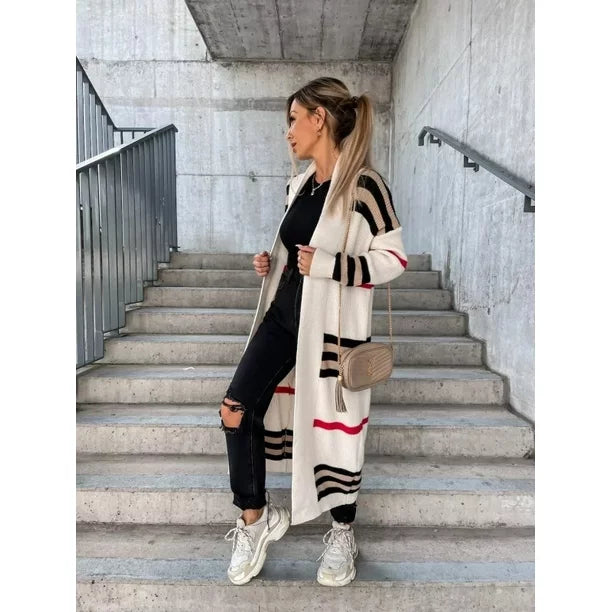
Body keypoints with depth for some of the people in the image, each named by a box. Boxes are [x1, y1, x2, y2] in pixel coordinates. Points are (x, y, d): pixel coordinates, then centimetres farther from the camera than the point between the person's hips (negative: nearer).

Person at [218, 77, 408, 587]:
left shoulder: (365, 184, -11)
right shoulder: (298, 185, 12)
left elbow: (394, 258, -12)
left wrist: (328, 266, -21)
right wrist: (272, 263, 5)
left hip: (333, 327, -7)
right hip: (283, 316, 7)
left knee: (335, 427, 7)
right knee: (235, 411, 3)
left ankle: (343, 534, 34)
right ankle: (256, 518, 25)